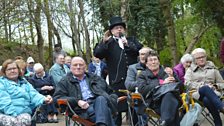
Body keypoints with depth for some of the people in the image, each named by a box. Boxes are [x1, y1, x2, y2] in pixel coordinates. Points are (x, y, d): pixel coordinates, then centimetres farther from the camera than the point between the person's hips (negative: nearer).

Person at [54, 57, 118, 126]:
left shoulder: (95, 78, 29)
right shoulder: (65, 82, 19)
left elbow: (110, 91, 31)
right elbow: (58, 97, 5)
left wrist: (112, 100, 5)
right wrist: (77, 101, -10)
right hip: (83, 109, -2)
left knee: (101, 99, -35)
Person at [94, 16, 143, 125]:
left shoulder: (132, 40, 18)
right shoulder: (108, 43, 9)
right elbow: (97, 54, -5)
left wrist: (128, 45, -8)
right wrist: (104, 41, -16)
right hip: (117, 80, -2)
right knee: (117, 107, -1)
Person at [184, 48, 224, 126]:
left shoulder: (212, 68, 23)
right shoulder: (191, 70, 20)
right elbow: (187, 83, 2)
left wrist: (215, 86, -1)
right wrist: (201, 86, -11)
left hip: (212, 93, 2)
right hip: (197, 93, -1)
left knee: (207, 100, -40)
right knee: (206, 89, -41)